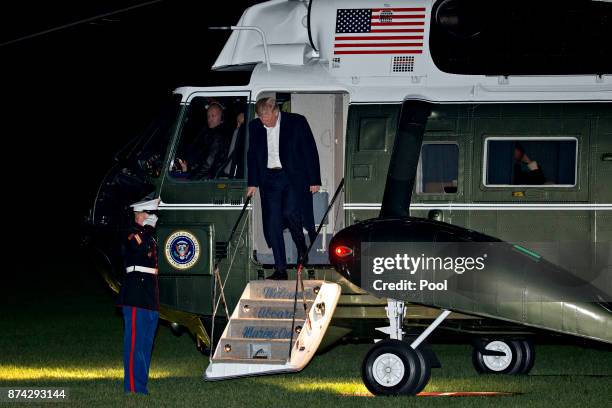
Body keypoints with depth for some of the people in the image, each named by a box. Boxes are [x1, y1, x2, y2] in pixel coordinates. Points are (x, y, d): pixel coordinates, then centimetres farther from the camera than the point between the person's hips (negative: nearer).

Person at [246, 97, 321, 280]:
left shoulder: (297, 122, -5)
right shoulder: (255, 126, 5)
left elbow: (310, 151, -2)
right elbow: (252, 155, 14)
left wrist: (314, 181, -4)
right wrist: (252, 183, 8)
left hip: (294, 177, -4)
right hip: (269, 179, 4)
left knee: (290, 213, -22)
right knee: (272, 223, -2)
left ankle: (302, 249, 7)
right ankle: (280, 269, 3)